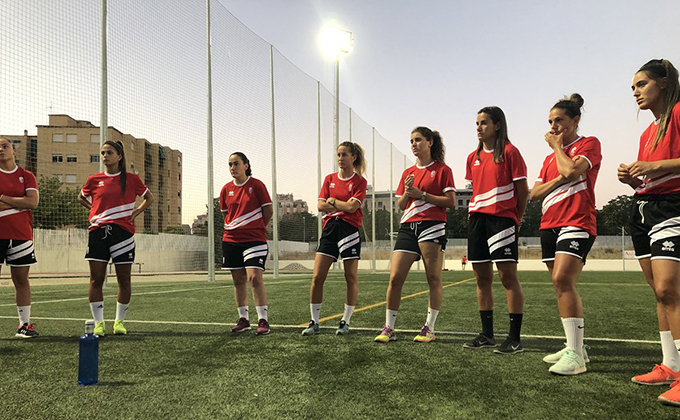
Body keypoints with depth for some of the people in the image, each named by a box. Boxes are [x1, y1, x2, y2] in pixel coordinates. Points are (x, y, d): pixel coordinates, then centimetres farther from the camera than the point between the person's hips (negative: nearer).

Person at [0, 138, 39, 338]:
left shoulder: (26, 176, 8)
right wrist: (19, 203, -10)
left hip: (21, 234, 0)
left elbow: (33, 202, -6)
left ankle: (24, 324, 11)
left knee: (21, 279, 5)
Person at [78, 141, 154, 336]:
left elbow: (149, 197, 16)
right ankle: (98, 322, 8)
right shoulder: (94, 179, 8)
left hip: (123, 230, -1)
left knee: (124, 279, 3)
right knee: (96, 278, -1)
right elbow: (81, 197, 26)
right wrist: (94, 211, 10)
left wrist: (137, 212, 1)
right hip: (98, 231, 1)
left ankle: (119, 321, 16)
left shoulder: (131, 179, 4)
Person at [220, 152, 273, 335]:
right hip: (231, 240, 5)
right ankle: (243, 319, 19)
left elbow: (268, 210, 0)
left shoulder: (256, 184, -5)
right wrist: (235, 228, 13)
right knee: (238, 280, 9)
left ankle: (263, 320, -7)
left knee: (255, 278, -14)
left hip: (254, 239, -5)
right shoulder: (226, 189, 8)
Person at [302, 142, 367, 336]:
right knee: (317, 277, -2)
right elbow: (321, 205, 6)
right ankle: (314, 322, 8)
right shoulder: (330, 178, 14)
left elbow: (352, 206, -13)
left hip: (349, 229, -4)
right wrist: (343, 207, -3)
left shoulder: (359, 181, 1)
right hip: (330, 228, 4)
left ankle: (345, 322, 13)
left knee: (351, 277, 1)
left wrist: (333, 201, 1)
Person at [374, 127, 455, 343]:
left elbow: (451, 202, -5)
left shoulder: (442, 169, 3)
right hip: (408, 226, 5)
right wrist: (407, 192, -2)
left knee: (434, 279, 0)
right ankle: (389, 328, 6)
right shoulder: (408, 173, 19)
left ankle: (429, 328, 11)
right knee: (395, 278, -3)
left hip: (432, 225, -5)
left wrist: (422, 195, -10)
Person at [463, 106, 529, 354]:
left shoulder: (509, 152, -4)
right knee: (482, 278, 9)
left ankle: (515, 339, 0)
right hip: (477, 219, 7)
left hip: (502, 218, -7)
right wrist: (475, 214, 11)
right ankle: (487, 335, 19)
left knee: (508, 276, -7)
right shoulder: (473, 157, 15)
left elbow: (522, 189, -4)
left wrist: (516, 219, 0)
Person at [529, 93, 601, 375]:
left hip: (577, 222, -8)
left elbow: (572, 170, -18)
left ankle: (575, 354, -19)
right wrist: (559, 179, -4)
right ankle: (576, 348, 17)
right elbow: (535, 193, 13)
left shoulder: (589, 144, 2)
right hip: (549, 225, 8)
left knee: (562, 280, -22)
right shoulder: (550, 157, 22)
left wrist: (558, 146, -1)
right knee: (562, 286, 8)